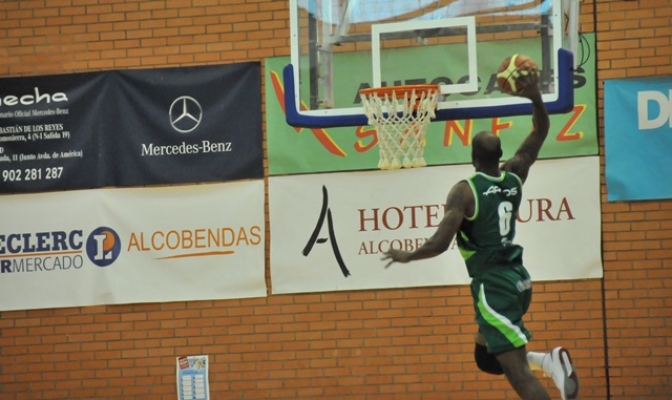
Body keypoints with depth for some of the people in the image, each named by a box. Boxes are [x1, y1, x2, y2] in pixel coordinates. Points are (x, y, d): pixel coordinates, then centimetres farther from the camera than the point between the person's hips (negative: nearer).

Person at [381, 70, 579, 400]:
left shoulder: (465, 191, -13)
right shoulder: (514, 175, 6)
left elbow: (440, 244, -17)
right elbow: (540, 131, 20)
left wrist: (406, 256, 0)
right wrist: (536, 98, 8)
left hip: (493, 285, -8)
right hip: (517, 279, 8)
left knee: (517, 372, -10)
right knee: (487, 357, 22)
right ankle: (548, 361, 0)